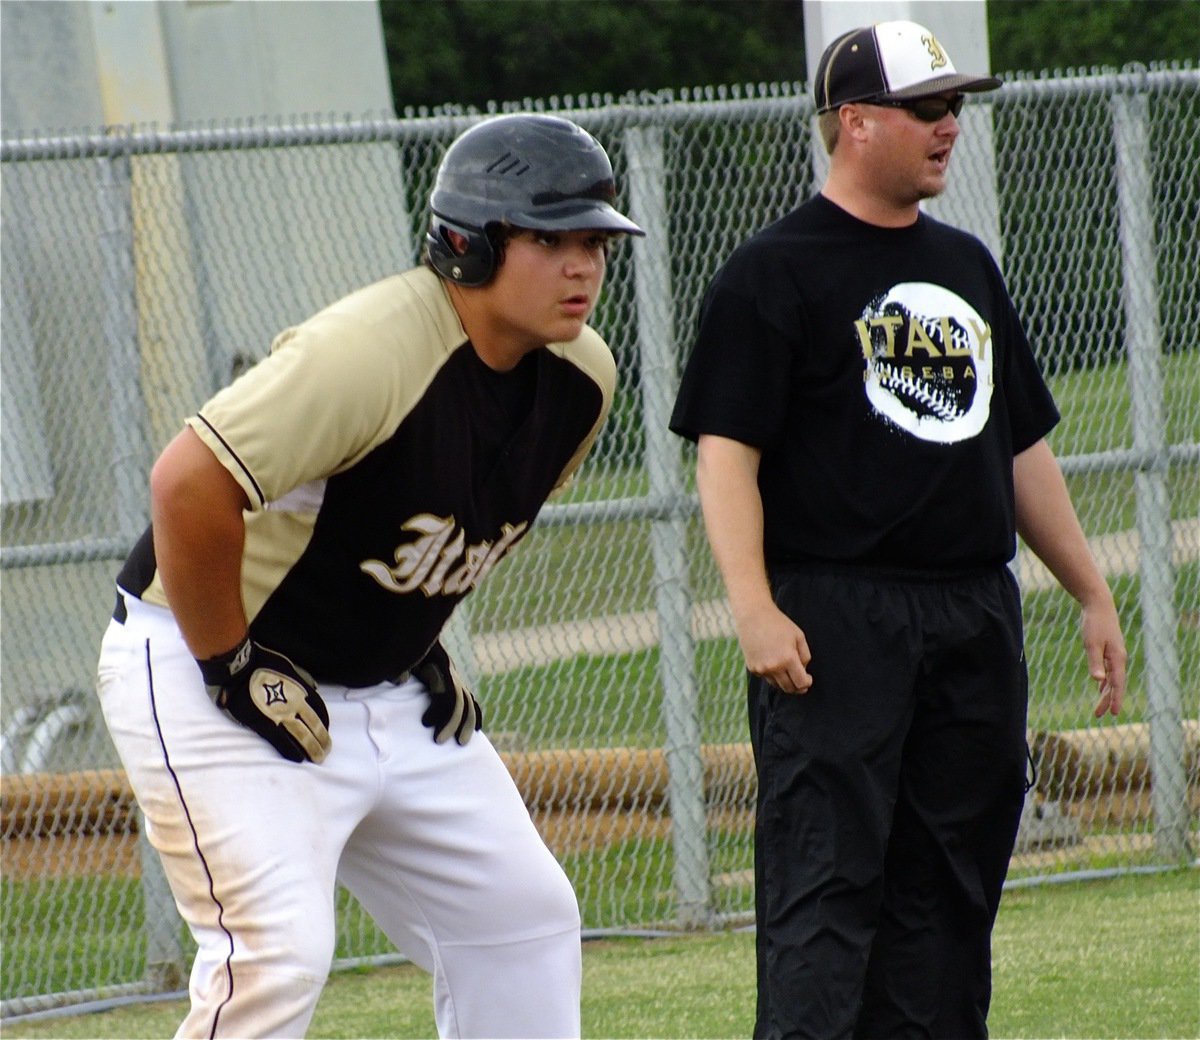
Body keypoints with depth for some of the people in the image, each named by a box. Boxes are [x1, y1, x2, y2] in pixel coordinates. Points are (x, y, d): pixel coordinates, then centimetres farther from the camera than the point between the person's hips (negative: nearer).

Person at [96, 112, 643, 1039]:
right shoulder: (376, 348, -28)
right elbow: (190, 482, -32)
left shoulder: (581, 378, -1)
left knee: (522, 920, 9)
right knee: (277, 952, -19)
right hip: (210, 682, -9)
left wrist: (422, 647, 11)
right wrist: (233, 669, -23)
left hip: (391, 692, 9)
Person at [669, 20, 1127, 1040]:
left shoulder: (967, 265, 19)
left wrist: (1092, 592, 21)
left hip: (977, 620, 7)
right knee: (828, 881, -12)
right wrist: (753, 605, -23)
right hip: (835, 616, -7)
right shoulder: (775, 272, -4)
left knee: (952, 889, 7)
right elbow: (725, 452, -11)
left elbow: (1022, 446, 24)